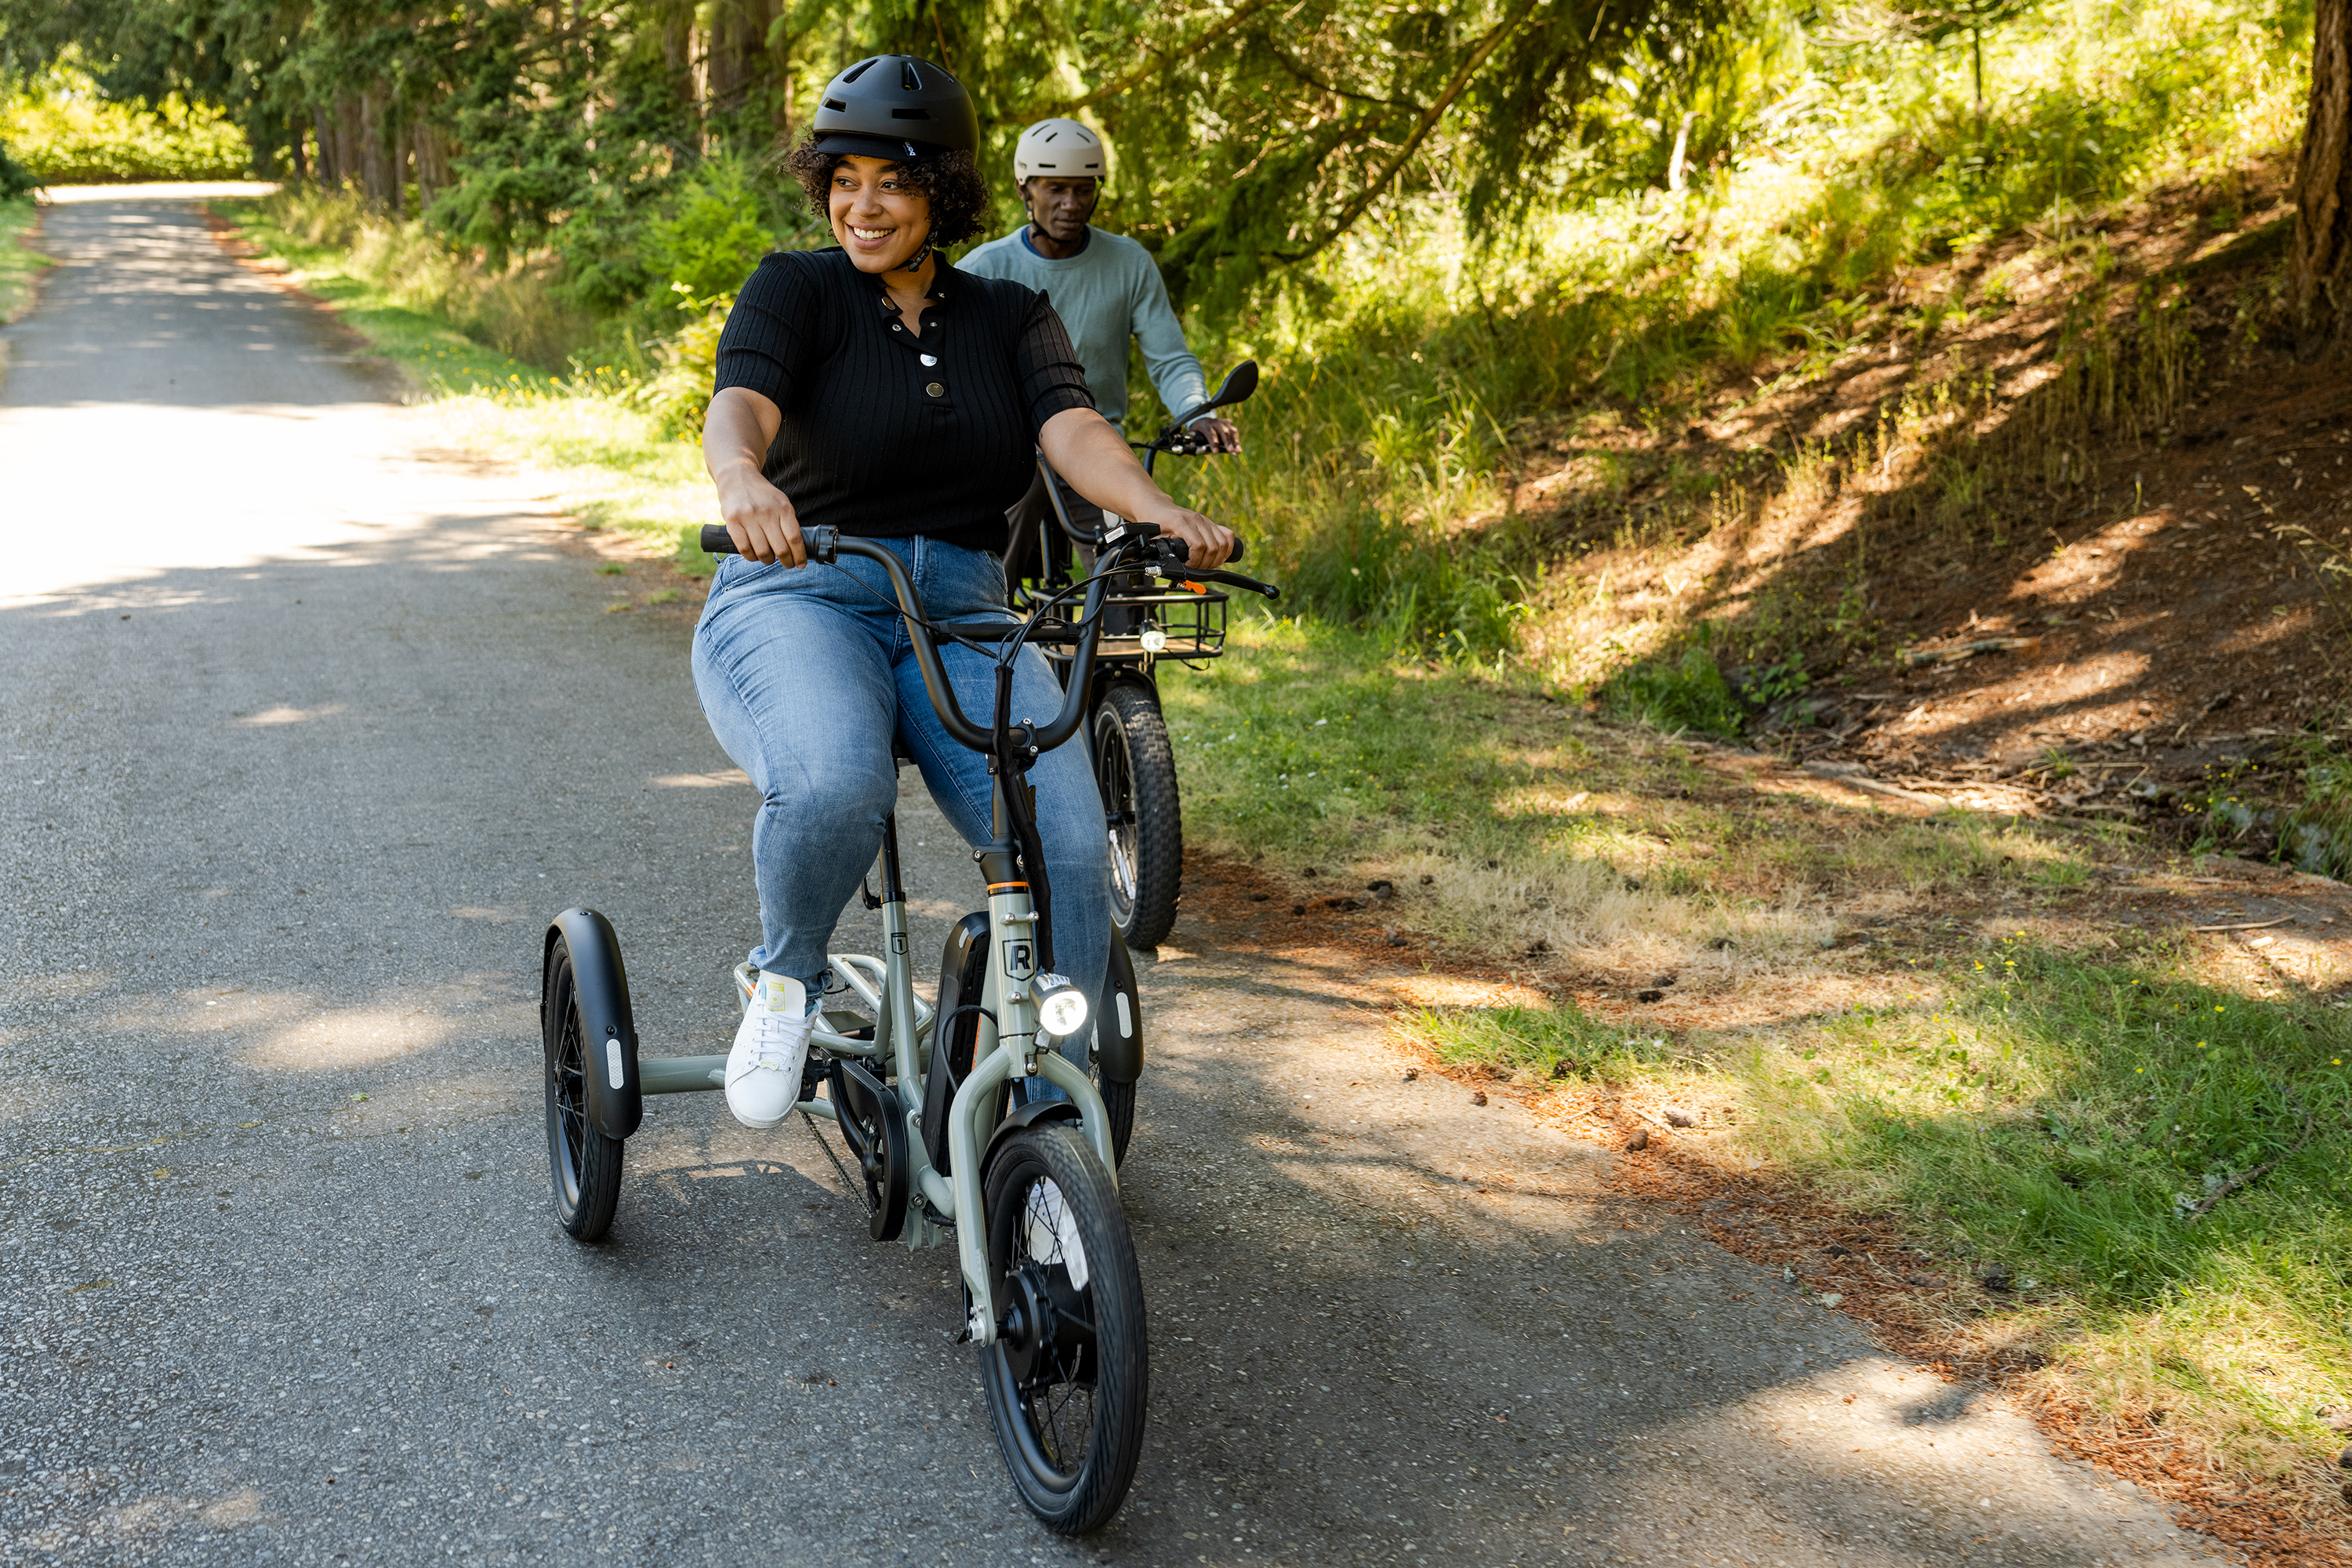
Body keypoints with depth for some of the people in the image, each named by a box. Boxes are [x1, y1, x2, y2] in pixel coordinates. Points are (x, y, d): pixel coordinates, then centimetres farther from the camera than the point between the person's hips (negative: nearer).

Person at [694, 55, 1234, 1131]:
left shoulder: (1009, 317, 12)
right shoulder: (796, 289, 1)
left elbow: (1072, 429, -7)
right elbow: (740, 402, -19)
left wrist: (1159, 511, -29)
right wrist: (741, 478, -45)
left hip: (962, 624, 3)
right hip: (798, 603, -3)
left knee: (1068, 847, -21)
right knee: (833, 786, -37)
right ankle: (787, 981, -5)